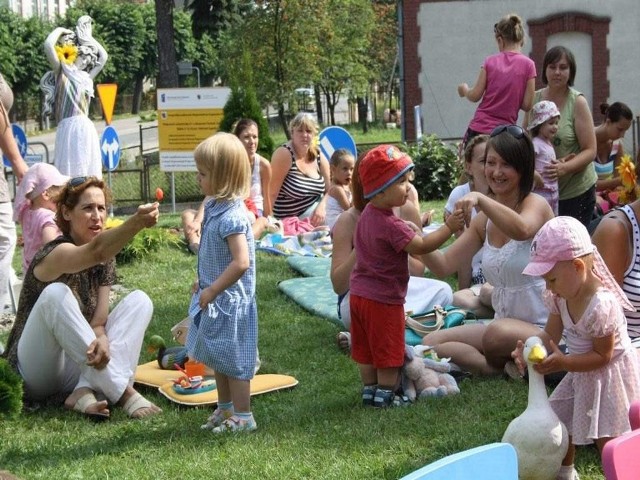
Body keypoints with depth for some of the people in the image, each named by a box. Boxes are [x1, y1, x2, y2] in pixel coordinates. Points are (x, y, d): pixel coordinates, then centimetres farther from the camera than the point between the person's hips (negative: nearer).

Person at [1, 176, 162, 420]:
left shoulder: (106, 262, 4)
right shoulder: (55, 254, -18)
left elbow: (98, 321, -5)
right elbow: (96, 251, -42)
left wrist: (102, 339, -30)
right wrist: (136, 222, -60)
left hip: (80, 367, 7)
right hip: (35, 377, -6)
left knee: (139, 301, -8)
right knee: (56, 294, -32)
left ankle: (85, 392, -26)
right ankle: (124, 393, -32)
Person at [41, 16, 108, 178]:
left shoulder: (85, 77, 21)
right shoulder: (61, 71, 8)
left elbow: (103, 56, 32)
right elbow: (48, 45, -4)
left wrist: (88, 37, 31)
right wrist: (60, 30, 11)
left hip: (86, 129, 5)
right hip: (69, 127, -5)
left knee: (89, 171, 0)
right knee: (70, 169, -9)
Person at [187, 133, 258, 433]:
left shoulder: (231, 217, -25)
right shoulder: (216, 207, 5)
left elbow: (241, 263, -32)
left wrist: (212, 290, -25)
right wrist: (204, 283, 17)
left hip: (229, 302, -10)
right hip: (216, 299, 10)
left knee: (232, 359, 1)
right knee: (219, 358, 20)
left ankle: (242, 417, 13)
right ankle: (225, 408, 34)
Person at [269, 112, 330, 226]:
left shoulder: (318, 156, 5)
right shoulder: (284, 154, -12)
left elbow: (330, 190, 11)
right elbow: (272, 193, -17)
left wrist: (322, 207, -8)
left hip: (315, 219, 6)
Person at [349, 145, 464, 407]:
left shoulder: (368, 214, 4)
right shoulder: (390, 225, -26)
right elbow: (421, 246, -27)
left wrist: (409, 230, 8)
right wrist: (449, 227, -25)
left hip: (359, 293, 9)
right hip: (383, 298, -9)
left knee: (366, 348, 18)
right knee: (388, 351, 5)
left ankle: (370, 390, 28)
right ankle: (385, 395, 13)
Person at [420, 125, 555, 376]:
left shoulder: (536, 205, -10)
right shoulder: (484, 219, 10)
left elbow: (522, 230, -36)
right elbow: (444, 265, 4)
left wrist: (480, 199, -46)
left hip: (543, 328, -7)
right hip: (503, 322, 7)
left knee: (499, 333, -37)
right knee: (431, 343, -6)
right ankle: (506, 368, -11)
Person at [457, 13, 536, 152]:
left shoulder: (490, 61, 0)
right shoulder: (528, 64, -3)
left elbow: (475, 96, 1)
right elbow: (527, 105, -4)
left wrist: (464, 89, 22)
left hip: (478, 129, 1)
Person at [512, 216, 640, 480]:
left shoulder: (602, 305, -34)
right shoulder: (560, 297, -9)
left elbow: (602, 356, -26)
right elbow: (550, 334, 0)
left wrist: (563, 362, -32)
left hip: (609, 375, -9)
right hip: (582, 373, 9)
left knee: (607, 438, -7)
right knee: (560, 421, 19)